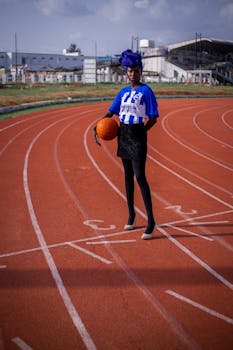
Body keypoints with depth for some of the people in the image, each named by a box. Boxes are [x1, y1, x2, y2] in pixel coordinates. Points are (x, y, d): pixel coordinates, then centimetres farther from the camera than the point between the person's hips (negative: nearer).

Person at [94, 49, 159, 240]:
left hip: (138, 135, -7)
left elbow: (153, 117, -9)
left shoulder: (146, 90, -8)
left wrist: (141, 131, -11)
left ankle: (151, 221, -7)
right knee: (128, 176, 12)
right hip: (123, 134, 7)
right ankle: (131, 214, 25)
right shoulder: (123, 91, 11)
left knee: (140, 176, -12)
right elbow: (111, 112, 13)